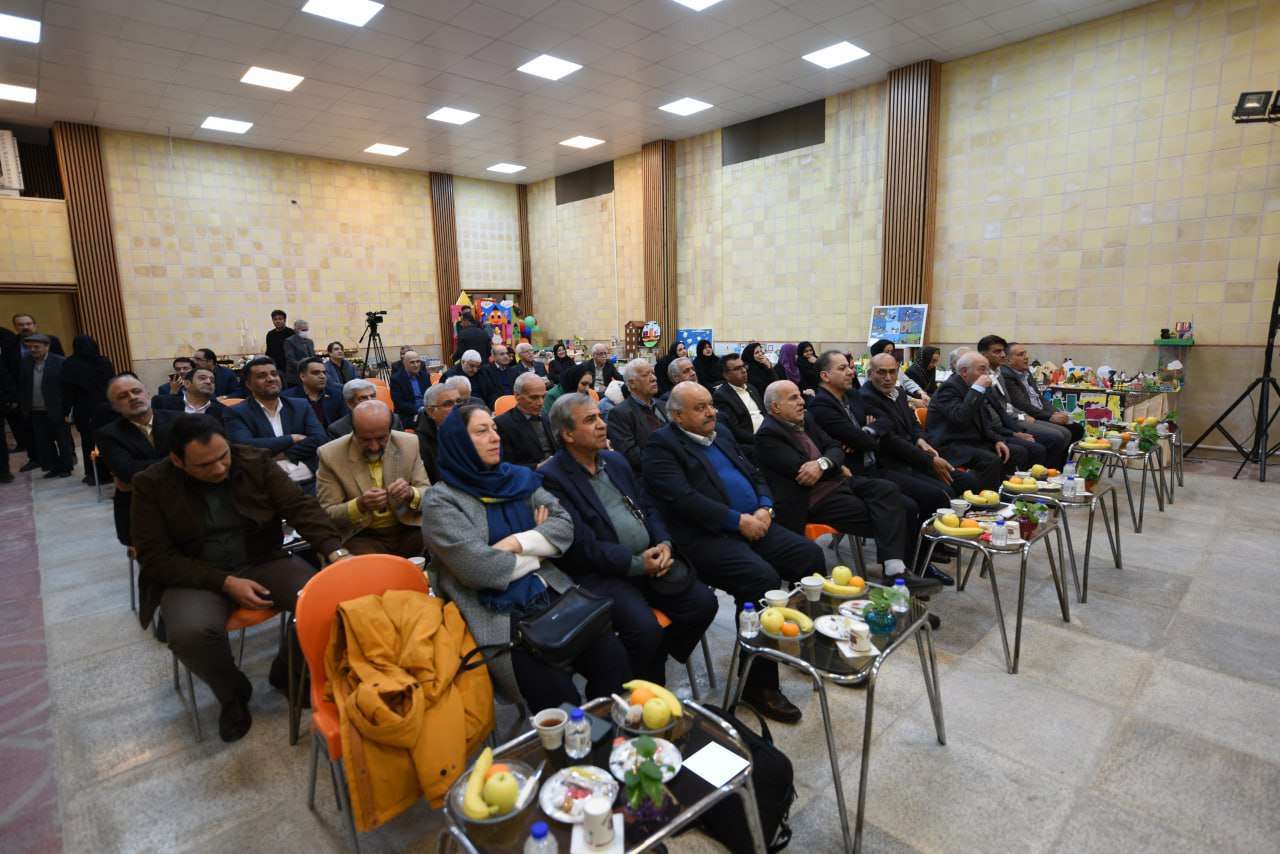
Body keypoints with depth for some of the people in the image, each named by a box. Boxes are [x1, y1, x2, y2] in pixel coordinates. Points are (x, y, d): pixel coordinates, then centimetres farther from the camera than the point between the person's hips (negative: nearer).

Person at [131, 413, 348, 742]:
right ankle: (232, 694, 0)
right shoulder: (152, 484, -8)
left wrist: (335, 550, -27)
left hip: (264, 563, 1)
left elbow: (301, 506, -10)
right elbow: (156, 557, -9)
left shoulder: (256, 461, -6)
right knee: (191, 632, -34)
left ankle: (287, 670, 7)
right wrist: (225, 583, -21)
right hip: (196, 577, -1)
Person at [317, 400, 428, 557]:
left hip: (408, 530, 3)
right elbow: (325, 515, -6)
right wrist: (359, 505, -26)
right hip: (362, 536, -2)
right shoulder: (331, 455, -9)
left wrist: (410, 494, -21)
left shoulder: (409, 444, -3)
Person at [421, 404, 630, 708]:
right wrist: (538, 550, -2)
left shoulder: (518, 478, 11)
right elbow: (479, 567, -15)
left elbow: (565, 524, 2)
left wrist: (517, 543, -14)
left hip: (551, 594, 5)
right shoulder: (440, 501, -4)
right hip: (496, 615, -4)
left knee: (613, 657, -15)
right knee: (559, 696, -21)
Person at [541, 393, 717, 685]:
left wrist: (663, 544, -4)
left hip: (650, 559, 7)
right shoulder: (551, 477, -10)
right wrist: (636, 563, -17)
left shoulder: (616, 460, 14)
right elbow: (580, 544, -16)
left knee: (704, 602, -9)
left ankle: (655, 658, 15)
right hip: (600, 573, -7)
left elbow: (648, 508, 16)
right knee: (645, 628, -28)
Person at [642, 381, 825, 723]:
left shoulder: (722, 435, 19)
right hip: (708, 538, -8)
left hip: (754, 525, 8)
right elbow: (683, 499, -18)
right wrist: (739, 520, -18)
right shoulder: (661, 445, -5)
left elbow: (756, 475, 20)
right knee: (762, 578, -28)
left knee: (810, 554, -6)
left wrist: (765, 508, -1)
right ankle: (759, 683, -11)